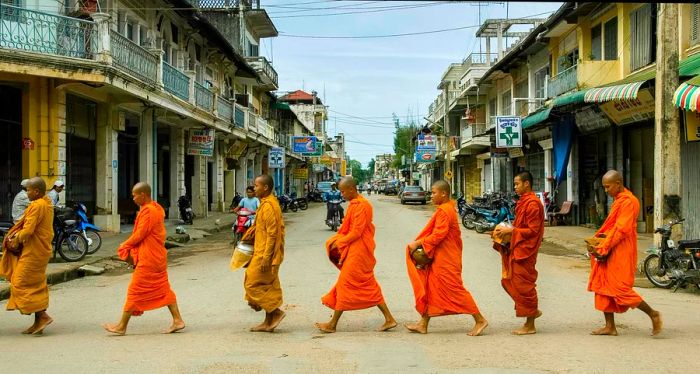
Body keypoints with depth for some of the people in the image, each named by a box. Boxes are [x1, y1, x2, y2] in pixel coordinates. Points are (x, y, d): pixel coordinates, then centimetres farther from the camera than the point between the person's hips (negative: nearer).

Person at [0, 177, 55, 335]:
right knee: (36, 286, 12)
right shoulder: (47, 203, 12)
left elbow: (28, 230, -22)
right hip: (42, 249, 10)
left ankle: (43, 316, -8)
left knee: (21, 283, -4)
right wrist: (18, 235, 6)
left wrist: (16, 240, -5)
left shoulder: (37, 206, -18)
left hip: (34, 252, -10)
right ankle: (38, 322, 15)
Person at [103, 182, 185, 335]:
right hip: (158, 256, 10)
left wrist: (124, 246, -3)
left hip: (148, 259, -10)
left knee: (135, 290, -1)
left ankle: (122, 326, 8)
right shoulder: (158, 208, 12)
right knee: (163, 289, 12)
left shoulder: (147, 211, -18)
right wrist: (130, 247, 9)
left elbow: (139, 235, -19)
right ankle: (177, 320, 10)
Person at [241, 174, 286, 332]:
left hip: (265, 254, -10)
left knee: (253, 284, -5)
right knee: (268, 286, 12)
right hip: (263, 252, 10)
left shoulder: (268, 206, -18)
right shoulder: (269, 203, 14)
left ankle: (276, 312, -2)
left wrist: (266, 258, -22)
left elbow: (272, 233, -21)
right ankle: (269, 322, 17)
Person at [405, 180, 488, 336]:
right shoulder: (449, 208, 13)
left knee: (454, 289, -5)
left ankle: (480, 320, 3)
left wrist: (418, 243, -17)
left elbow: (438, 235, -24)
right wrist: (420, 243, 9)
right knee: (430, 288, 12)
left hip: (446, 259, -11)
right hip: (440, 257, 11)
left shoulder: (444, 211, -18)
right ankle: (423, 324, 17)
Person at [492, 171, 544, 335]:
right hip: (516, 248, 10)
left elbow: (532, 230, -20)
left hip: (525, 251, -10)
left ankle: (530, 326, 7)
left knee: (524, 286, -3)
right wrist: (508, 230, 7)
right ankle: (532, 311, 24)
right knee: (509, 281, 14)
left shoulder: (532, 203, -17)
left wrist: (511, 231, -19)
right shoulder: (523, 202, 14)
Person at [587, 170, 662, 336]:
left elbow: (622, 229, -20)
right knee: (603, 285, 9)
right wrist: (604, 236, 5)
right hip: (611, 253, 10)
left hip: (621, 253, -10)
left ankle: (653, 314, 6)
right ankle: (610, 326, 14)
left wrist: (604, 248, -19)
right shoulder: (618, 200, 16)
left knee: (620, 288, -8)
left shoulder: (628, 201, -15)